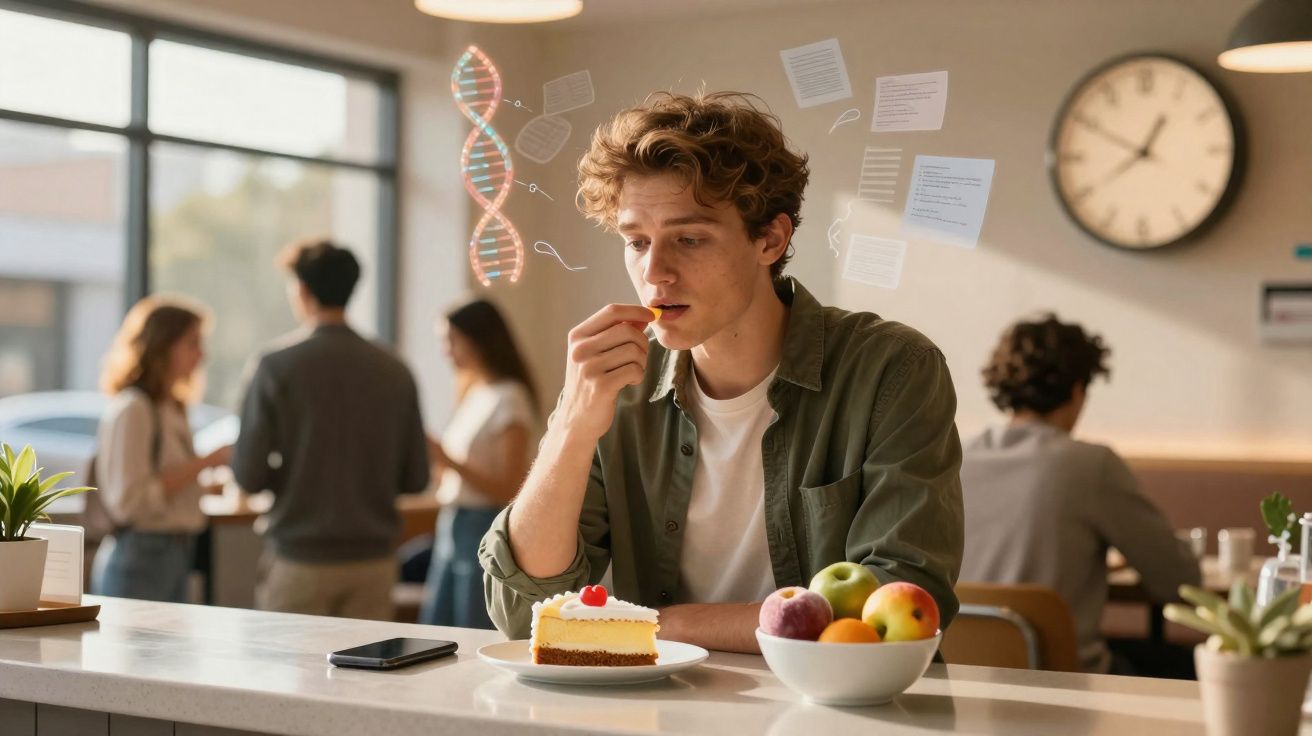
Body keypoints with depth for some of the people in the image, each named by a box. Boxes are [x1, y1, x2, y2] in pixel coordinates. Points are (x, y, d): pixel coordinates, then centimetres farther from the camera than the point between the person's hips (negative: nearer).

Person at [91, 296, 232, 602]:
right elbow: (129, 500, -19)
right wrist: (203, 464, -18)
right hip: (140, 558, -9)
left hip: (175, 554, 9)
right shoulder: (132, 409, -12)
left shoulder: (171, 409, 15)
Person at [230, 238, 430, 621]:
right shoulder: (395, 371, 0)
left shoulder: (276, 366, -8)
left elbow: (249, 474, -9)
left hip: (300, 560, -2)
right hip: (372, 561, 3)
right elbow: (415, 478, 3)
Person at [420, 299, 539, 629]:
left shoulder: (509, 399, -10)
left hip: (485, 530, -9)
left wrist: (449, 461, -21)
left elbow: (507, 489, -15)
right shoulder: (472, 394, 15)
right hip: (451, 527, 9)